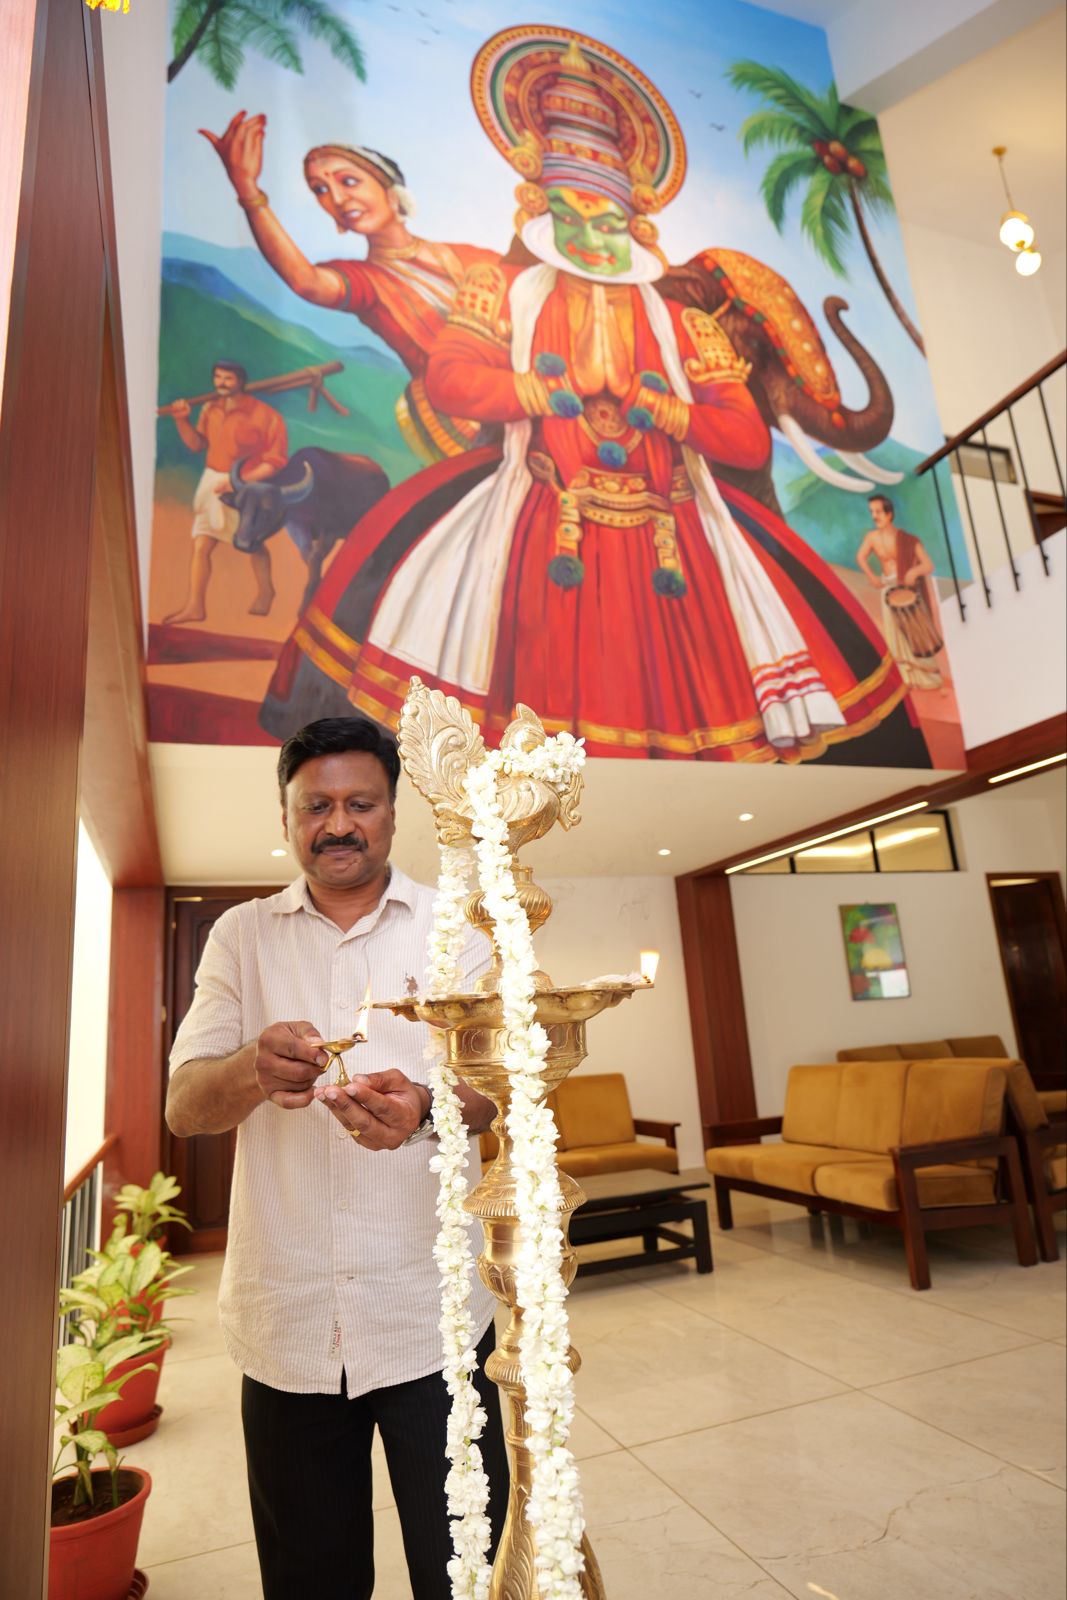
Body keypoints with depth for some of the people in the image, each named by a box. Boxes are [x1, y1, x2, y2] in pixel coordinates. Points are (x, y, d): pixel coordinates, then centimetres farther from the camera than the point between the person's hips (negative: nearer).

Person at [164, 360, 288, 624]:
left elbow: (276, 461, -16)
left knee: (252, 543, 17)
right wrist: (182, 420, -8)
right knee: (200, 544, -3)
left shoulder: (264, 415, -15)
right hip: (212, 483, 5)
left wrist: (239, 481, -22)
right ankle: (195, 606, 0)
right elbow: (197, 444, 11)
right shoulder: (210, 408, 2)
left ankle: (265, 592, 41)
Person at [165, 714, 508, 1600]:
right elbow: (182, 1108, -3)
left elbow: (495, 1084, -5)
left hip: (430, 1317, -1)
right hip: (285, 1320, 2)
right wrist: (256, 1068, -26)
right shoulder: (241, 935, 4)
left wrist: (424, 1108, -29)